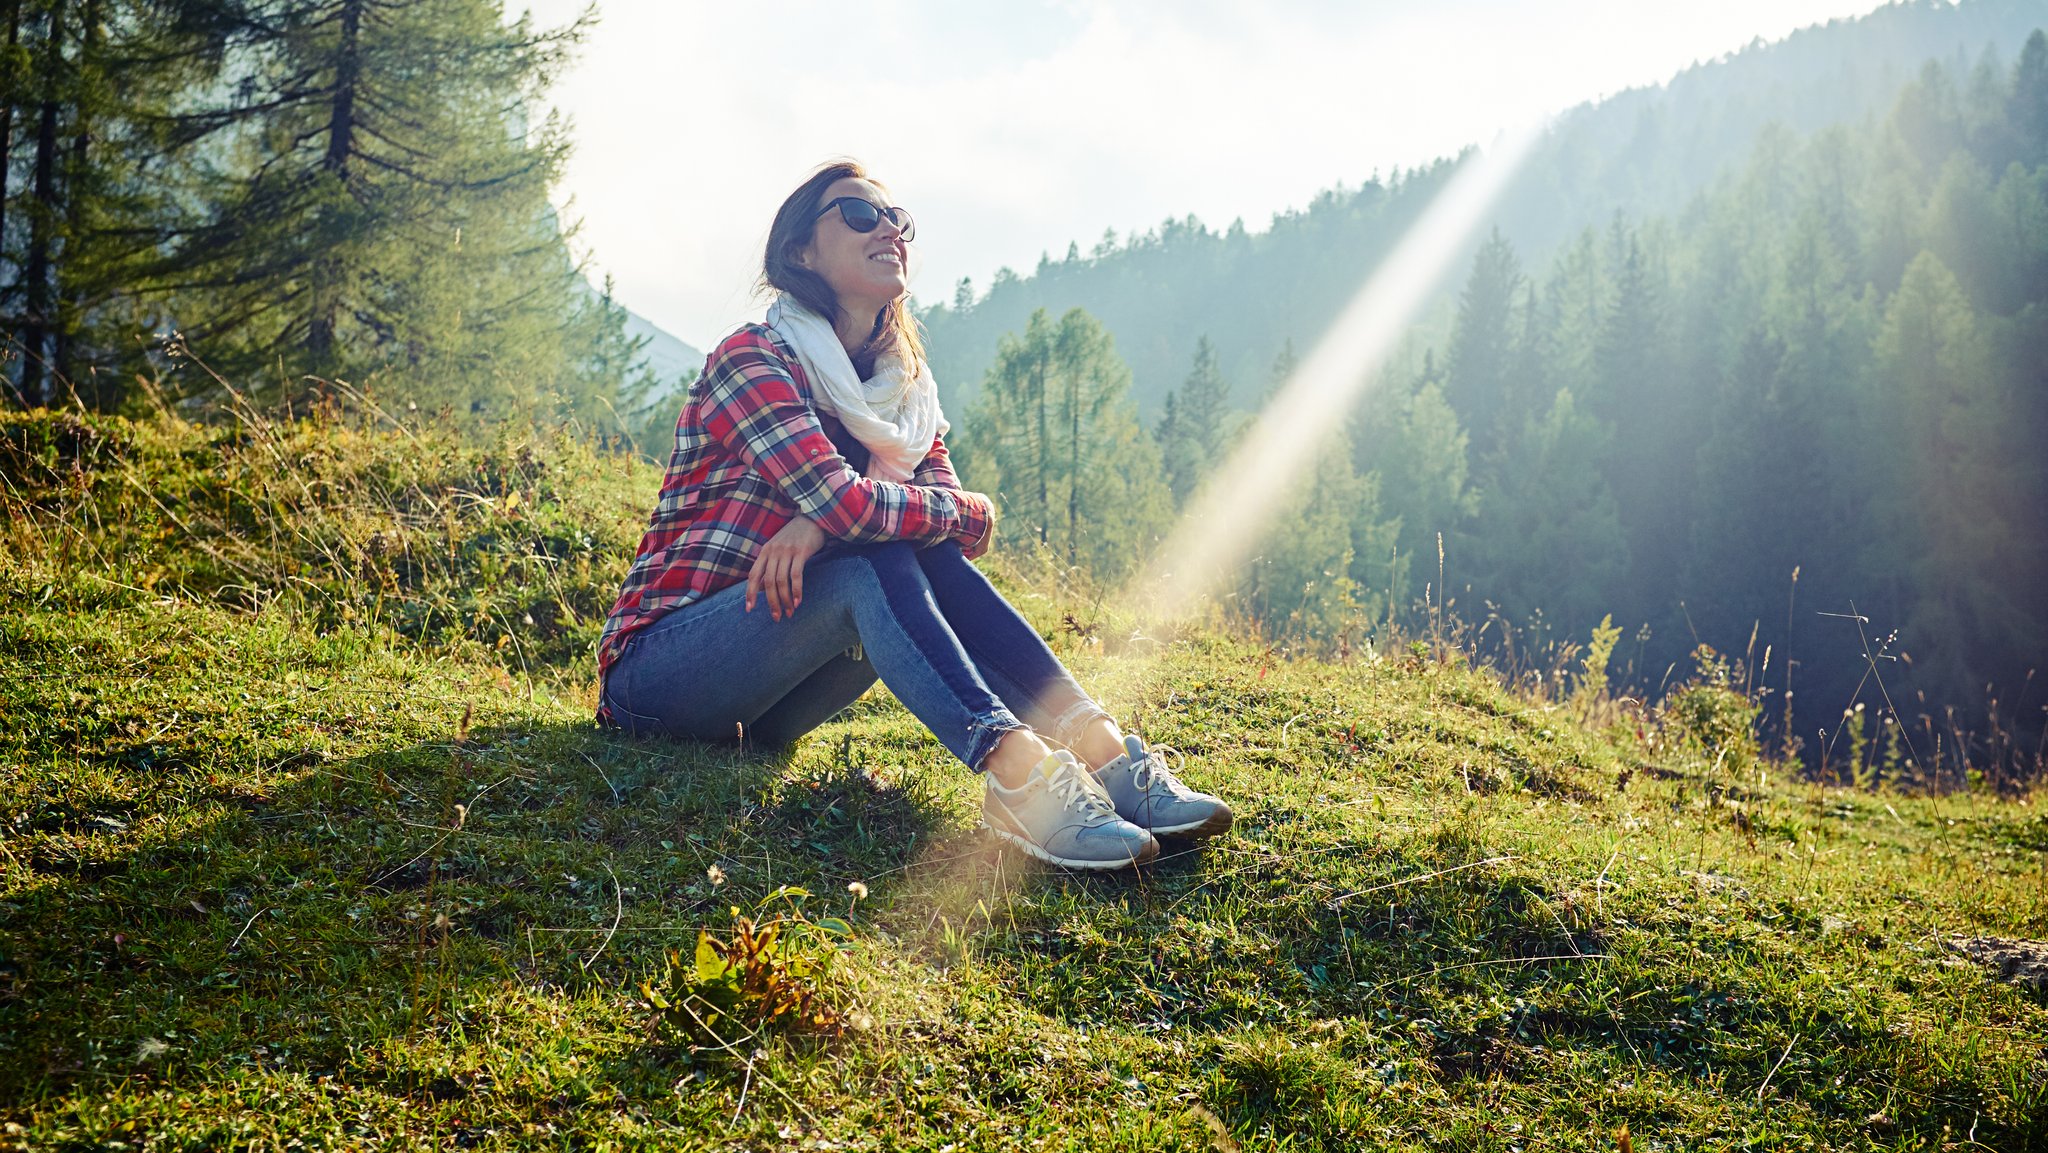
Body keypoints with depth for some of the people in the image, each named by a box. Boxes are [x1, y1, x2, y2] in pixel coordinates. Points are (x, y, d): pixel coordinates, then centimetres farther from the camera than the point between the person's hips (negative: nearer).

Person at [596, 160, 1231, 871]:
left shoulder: (906, 390, 10)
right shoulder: (752, 359, -12)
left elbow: (962, 534, -6)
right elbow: (843, 501, -27)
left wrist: (820, 524, -23)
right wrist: (970, 514, -10)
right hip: (655, 669, -6)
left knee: (929, 558, -18)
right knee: (874, 562, -29)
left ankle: (1093, 741, -29)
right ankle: (1016, 767, -45)